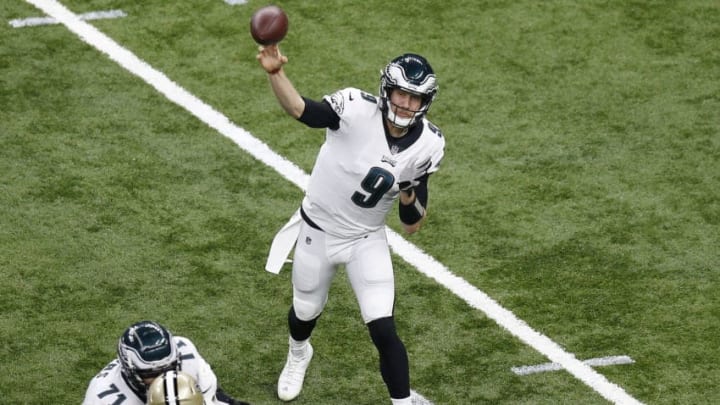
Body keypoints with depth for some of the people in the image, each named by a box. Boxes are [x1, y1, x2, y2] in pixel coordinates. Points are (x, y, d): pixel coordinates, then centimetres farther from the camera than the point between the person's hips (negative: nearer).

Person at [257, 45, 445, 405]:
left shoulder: (428, 145, -14)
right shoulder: (356, 110, -25)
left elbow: (412, 224, -5)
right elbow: (299, 109, -45)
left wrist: (409, 196, -27)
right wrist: (275, 73, -64)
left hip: (367, 240, 1)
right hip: (318, 231, -1)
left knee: (383, 330, -9)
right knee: (306, 311, 21)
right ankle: (298, 355, 58)